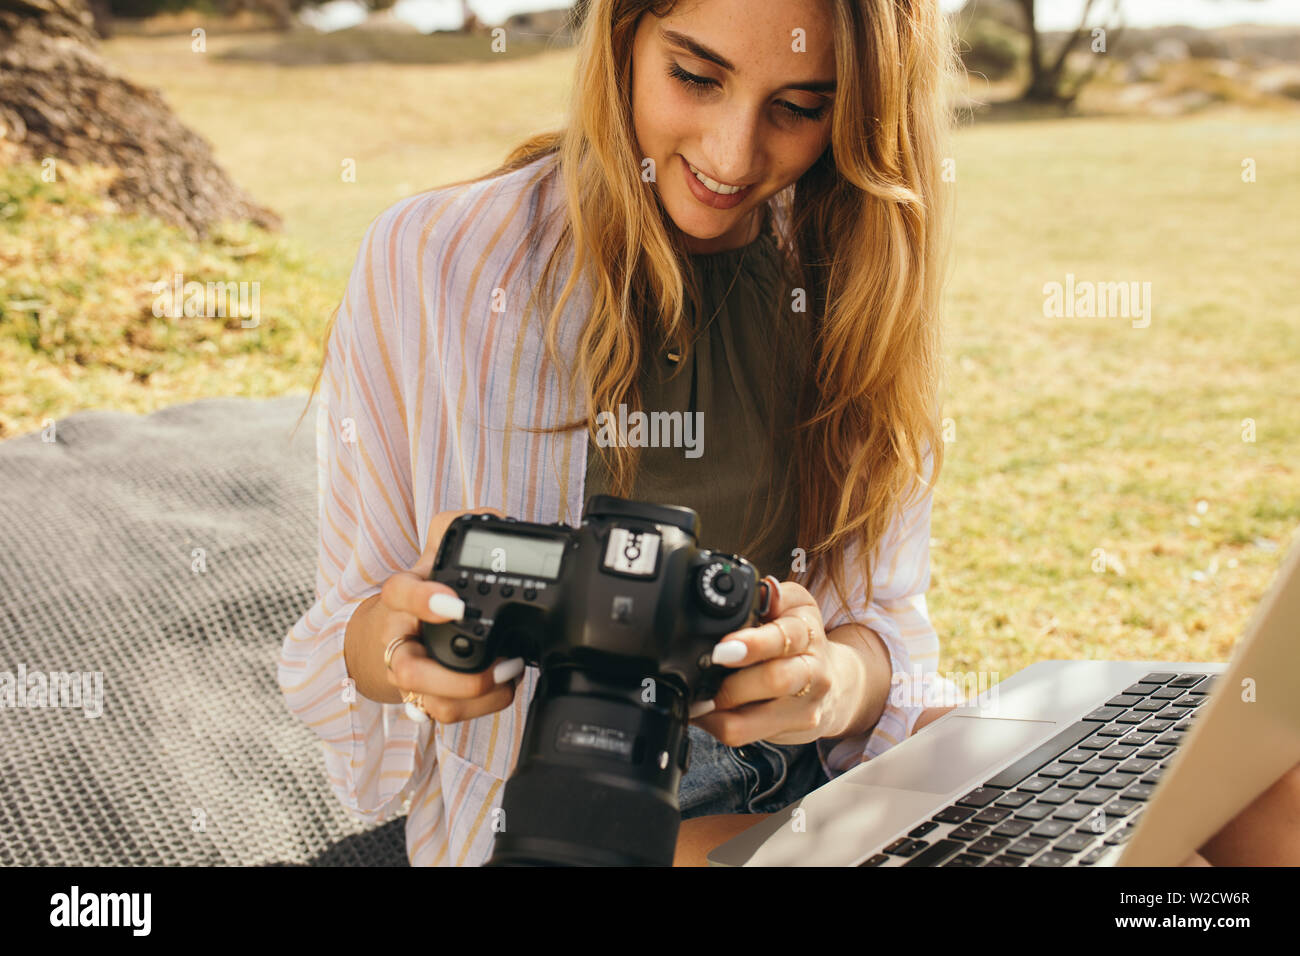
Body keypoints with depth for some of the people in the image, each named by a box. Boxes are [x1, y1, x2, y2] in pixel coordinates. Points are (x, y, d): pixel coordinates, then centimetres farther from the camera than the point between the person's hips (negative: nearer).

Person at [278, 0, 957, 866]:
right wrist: (399, 640, -31)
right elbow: (343, 646, -7)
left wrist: (839, 681, -26)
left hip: (822, 791, 5)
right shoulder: (428, 264, -12)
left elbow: (890, 613, -2)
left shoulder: (864, 278, -3)